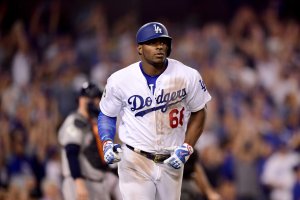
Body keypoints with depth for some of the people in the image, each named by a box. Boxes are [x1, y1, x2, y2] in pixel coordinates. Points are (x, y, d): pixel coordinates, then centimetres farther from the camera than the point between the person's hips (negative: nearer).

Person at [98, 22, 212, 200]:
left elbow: (198, 113, 4)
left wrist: (186, 148, -7)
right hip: (135, 161, -3)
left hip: (171, 161, 3)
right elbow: (107, 115, 4)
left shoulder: (188, 76, -8)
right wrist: (107, 143, -14)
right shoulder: (120, 80, -10)